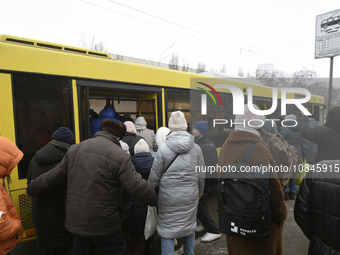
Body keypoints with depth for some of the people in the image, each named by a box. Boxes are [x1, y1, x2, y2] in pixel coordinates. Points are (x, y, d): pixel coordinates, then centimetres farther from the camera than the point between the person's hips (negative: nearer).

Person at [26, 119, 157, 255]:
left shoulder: (75, 149, 1)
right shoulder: (119, 155, -18)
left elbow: (53, 177, 9)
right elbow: (137, 187, -20)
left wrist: (31, 188, 27)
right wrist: (155, 199, -3)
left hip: (76, 221, 6)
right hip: (103, 224, -5)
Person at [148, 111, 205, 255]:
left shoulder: (163, 148, -12)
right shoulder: (196, 148, -3)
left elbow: (155, 175, -7)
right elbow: (201, 174, 6)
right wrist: (200, 190, 23)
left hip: (168, 197, -3)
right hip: (191, 196, 4)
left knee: (167, 229, 12)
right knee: (189, 225, 22)